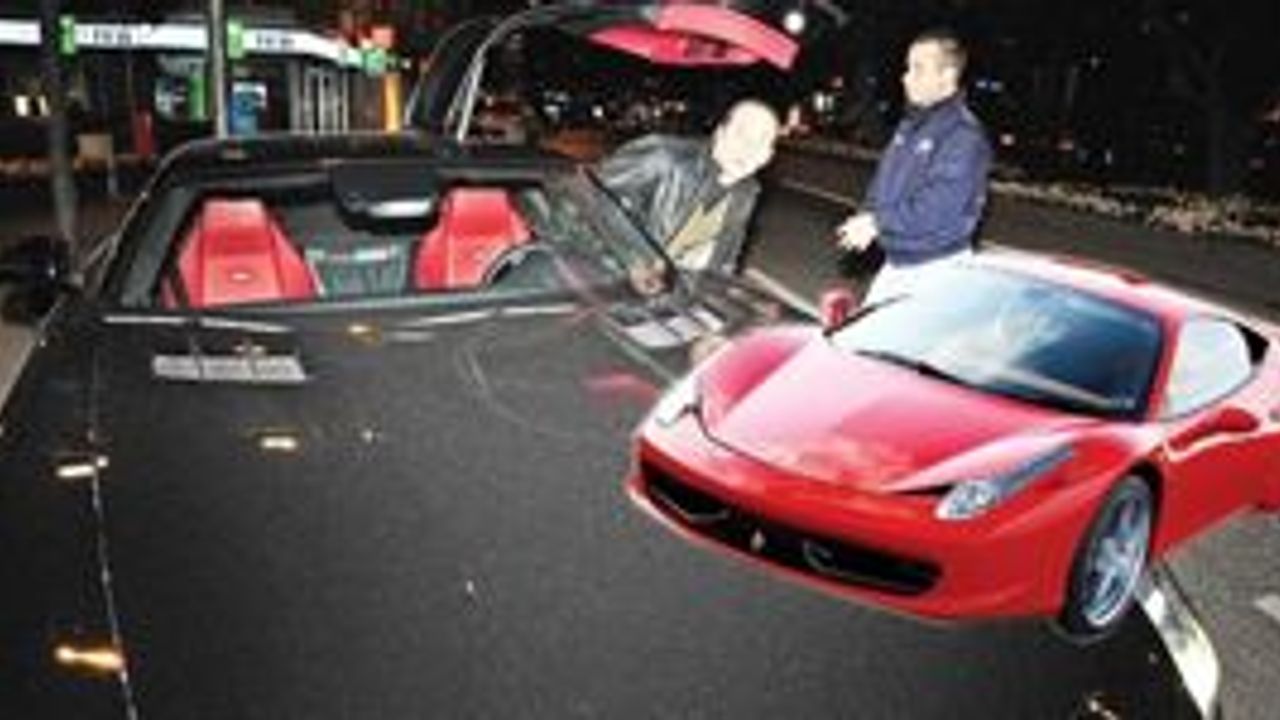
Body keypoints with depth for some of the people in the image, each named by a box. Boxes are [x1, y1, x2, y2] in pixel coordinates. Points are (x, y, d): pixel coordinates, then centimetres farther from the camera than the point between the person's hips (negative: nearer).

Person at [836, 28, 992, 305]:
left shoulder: (964, 136, -20)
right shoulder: (911, 125, 9)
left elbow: (941, 214, -27)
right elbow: (884, 181, 17)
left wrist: (878, 223, -19)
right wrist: (868, 216, -4)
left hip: (936, 269, -9)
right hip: (895, 263, 9)